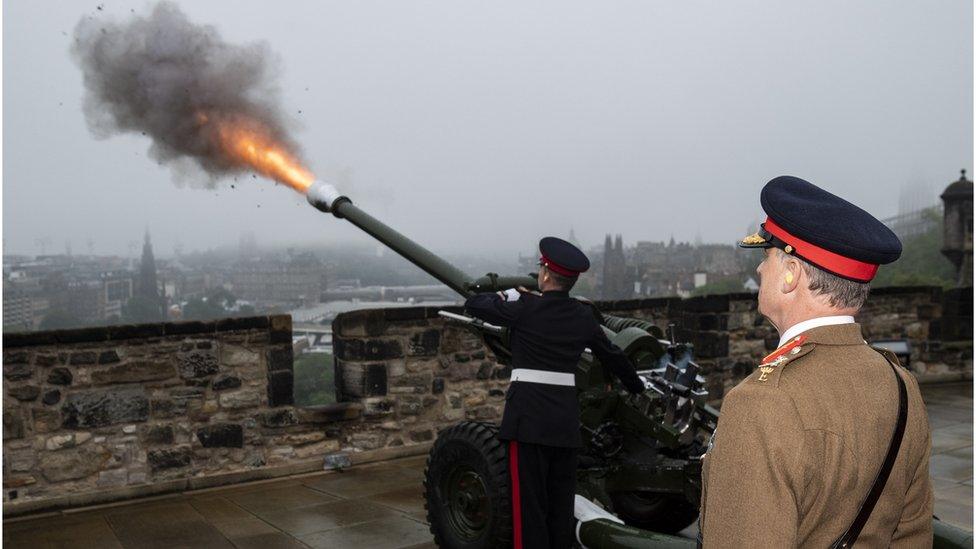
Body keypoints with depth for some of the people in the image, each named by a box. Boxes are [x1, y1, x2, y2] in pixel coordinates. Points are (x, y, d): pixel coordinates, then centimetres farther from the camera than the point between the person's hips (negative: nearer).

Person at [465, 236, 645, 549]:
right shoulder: (584, 316, 6)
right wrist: (637, 386, 36)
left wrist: (509, 296, 18)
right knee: (561, 497, 15)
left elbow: (472, 305, 2)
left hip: (529, 414, -5)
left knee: (528, 499, 1)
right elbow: (612, 356, 20)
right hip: (566, 416, 5)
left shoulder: (524, 309, -9)